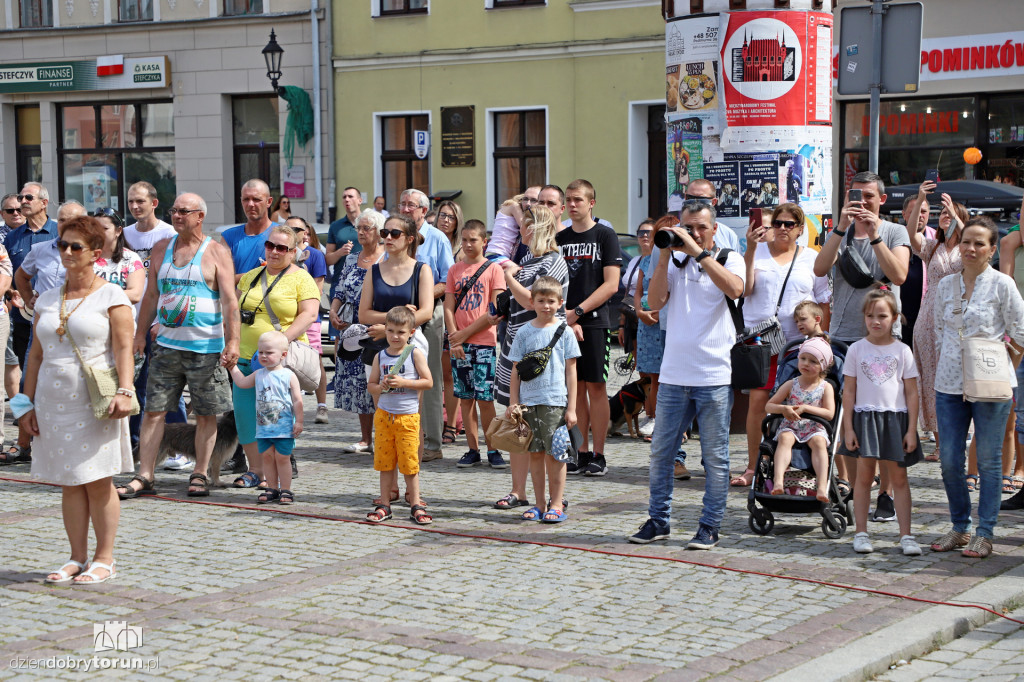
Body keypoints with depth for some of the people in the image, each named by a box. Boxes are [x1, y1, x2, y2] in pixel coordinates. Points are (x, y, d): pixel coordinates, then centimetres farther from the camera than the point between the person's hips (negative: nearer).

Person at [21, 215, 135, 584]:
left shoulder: (111, 296, -1)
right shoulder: (47, 300, 14)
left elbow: (124, 347, -8)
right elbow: (36, 354, 16)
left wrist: (124, 391, -20)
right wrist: (27, 401, 12)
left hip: (95, 401, -5)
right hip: (53, 401, 5)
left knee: (97, 481, -3)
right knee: (69, 483, 7)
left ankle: (104, 558, 6)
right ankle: (77, 558, 13)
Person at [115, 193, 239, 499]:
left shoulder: (216, 252, -3)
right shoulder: (162, 249, 11)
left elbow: (230, 300, -9)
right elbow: (151, 295, 18)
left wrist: (232, 341, -17)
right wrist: (141, 334, 15)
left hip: (205, 347, -4)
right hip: (166, 344, 4)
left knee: (205, 414, 4)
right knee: (153, 410, 0)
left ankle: (200, 475, 15)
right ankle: (144, 477, 3)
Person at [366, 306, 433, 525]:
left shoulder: (415, 354, -3)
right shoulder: (380, 356, 7)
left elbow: (428, 382, -6)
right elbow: (371, 384, 12)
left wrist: (403, 382, -16)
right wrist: (380, 388, -10)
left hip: (408, 416, -3)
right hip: (384, 414, 3)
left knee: (409, 462, -1)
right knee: (384, 461, 7)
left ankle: (416, 505, 8)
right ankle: (384, 505, 13)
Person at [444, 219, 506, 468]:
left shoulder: (493, 269, 0)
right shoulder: (455, 270, 12)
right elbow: (448, 308, 7)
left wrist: (466, 333, -9)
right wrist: (454, 339, -7)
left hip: (484, 342, -4)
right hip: (459, 343, 4)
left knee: (484, 398, -6)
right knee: (466, 398, 5)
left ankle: (492, 449, 2)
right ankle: (472, 449, 11)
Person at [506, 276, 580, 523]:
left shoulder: (564, 331, 2)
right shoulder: (524, 332, 7)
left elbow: (571, 371, 2)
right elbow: (516, 370, 11)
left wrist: (571, 408, -2)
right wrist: (512, 403, 5)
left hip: (555, 401, -3)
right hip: (528, 401, 3)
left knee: (554, 453, -3)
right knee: (535, 453, 7)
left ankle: (556, 505, 5)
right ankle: (539, 504, 14)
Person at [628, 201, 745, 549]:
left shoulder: (730, 259, 2)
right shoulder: (675, 262, 11)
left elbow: (734, 289, -19)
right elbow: (655, 302, 0)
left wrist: (699, 252, -18)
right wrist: (665, 256, -6)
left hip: (715, 376, -3)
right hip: (674, 374, 3)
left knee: (715, 457, 2)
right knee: (660, 452, 8)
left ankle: (710, 526, 10)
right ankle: (658, 520, 19)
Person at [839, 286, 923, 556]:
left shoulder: (902, 350, 3)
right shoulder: (856, 350, 3)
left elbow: (911, 392, 4)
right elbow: (849, 391, 4)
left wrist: (911, 430, -1)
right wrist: (848, 428, -2)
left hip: (895, 418, 0)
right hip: (864, 417, 0)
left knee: (898, 477, 2)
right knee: (864, 475, 1)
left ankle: (906, 535, 4)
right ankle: (861, 533, 8)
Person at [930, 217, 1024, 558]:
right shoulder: (946, 286, 10)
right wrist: (939, 379, 10)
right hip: (950, 385, 4)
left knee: (988, 461, 0)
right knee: (949, 460, 4)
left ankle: (984, 533, 9)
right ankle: (960, 527, 19)